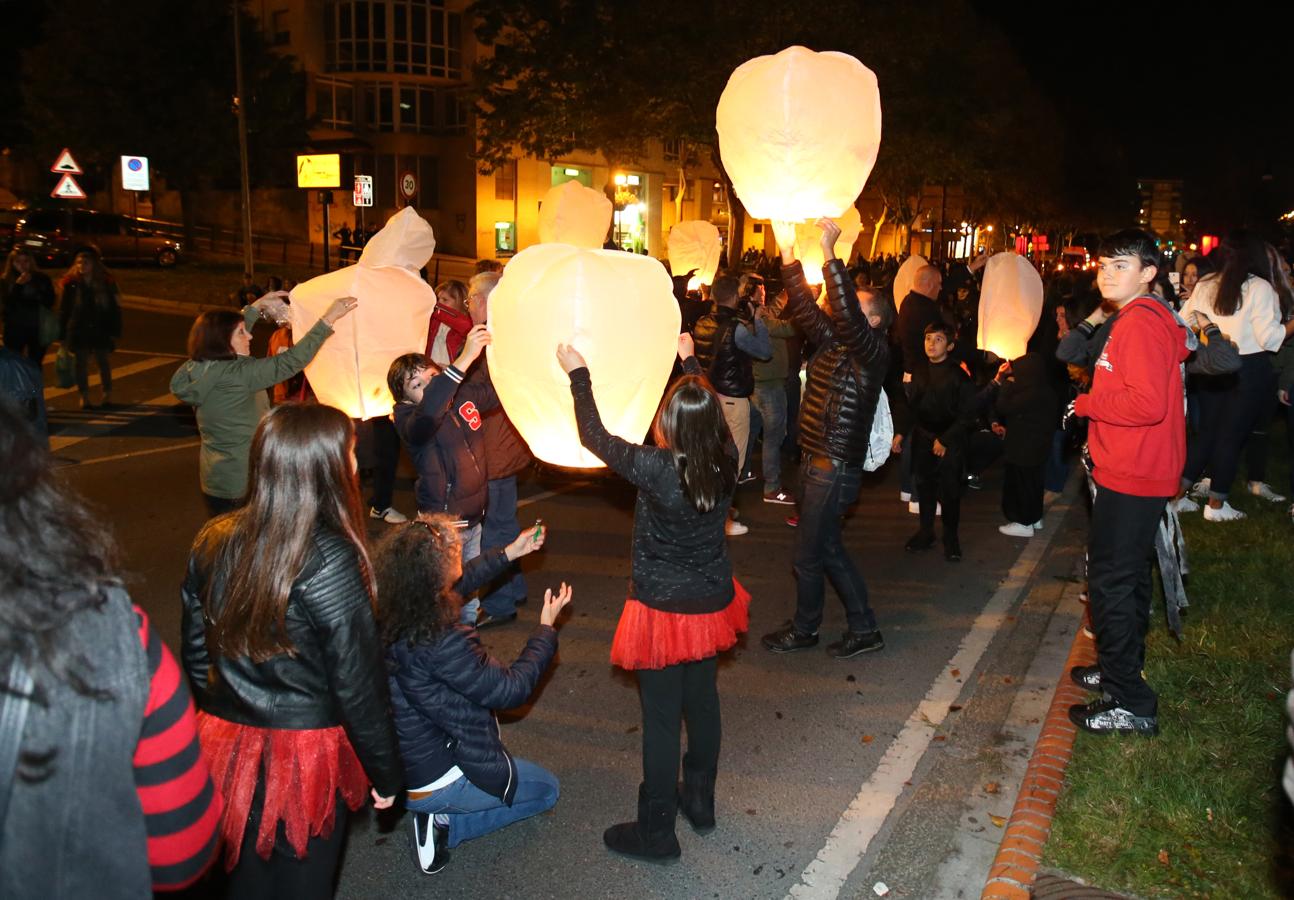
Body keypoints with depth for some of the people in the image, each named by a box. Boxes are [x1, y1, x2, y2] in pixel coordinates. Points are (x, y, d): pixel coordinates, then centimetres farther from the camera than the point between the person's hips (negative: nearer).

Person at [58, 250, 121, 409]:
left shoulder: (105, 283, -2)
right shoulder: (71, 285, -3)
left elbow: (114, 309, 1)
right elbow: (64, 310, 1)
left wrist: (114, 332, -3)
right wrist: (63, 335, -3)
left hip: (101, 330, 0)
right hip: (78, 330, 0)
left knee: (103, 361, 8)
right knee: (82, 362, 5)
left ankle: (108, 395, 20)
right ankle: (84, 396, 14)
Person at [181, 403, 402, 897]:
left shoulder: (212, 542, -5)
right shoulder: (329, 559, -22)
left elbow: (195, 653, 6)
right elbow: (358, 684, -16)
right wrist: (386, 775, -4)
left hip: (227, 746, 5)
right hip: (304, 756, -5)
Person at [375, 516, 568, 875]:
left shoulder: (389, 612, -12)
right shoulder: (443, 642, -35)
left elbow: (459, 583, 10)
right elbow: (511, 689, -20)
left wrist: (509, 553, 14)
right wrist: (547, 628, -7)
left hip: (395, 765, 7)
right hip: (431, 780, -7)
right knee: (547, 790, 16)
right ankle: (445, 825, 2)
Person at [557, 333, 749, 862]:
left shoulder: (655, 469, -26)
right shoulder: (727, 460, -11)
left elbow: (594, 436, -14)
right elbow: (710, 412, 10)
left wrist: (578, 374, -2)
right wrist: (690, 359, 24)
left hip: (662, 609, -5)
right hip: (711, 600, 6)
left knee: (661, 717, 6)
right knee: (702, 702, 21)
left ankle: (656, 832, 19)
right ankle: (700, 802, 39)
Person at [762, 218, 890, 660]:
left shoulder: (873, 352, -14)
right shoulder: (832, 340, 9)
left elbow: (844, 314, -31)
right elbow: (804, 306, 4)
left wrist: (829, 253, -33)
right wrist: (788, 252, -4)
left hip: (836, 470, -9)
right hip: (815, 462, 9)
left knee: (808, 554, 4)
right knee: (828, 549, 17)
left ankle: (804, 629, 24)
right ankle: (863, 628, 27)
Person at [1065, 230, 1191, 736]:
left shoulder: (1141, 322, -18)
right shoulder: (1140, 319, 16)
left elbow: (1147, 403, -27)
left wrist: (1086, 404, -15)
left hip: (1131, 477, -11)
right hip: (1134, 472, 11)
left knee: (1111, 581, -6)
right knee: (1126, 576, 21)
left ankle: (1130, 704, 2)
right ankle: (1121, 669, 36)